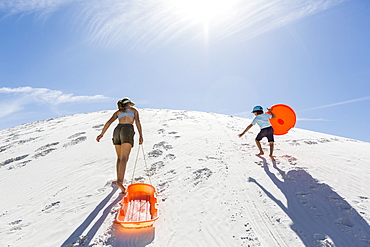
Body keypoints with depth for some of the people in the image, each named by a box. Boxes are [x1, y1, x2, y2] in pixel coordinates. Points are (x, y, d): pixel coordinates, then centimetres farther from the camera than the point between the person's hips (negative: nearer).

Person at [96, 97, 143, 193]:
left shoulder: (118, 112, 28)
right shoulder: (133, 110, 21)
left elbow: (109, 122, 13)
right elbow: (137, 121, 3)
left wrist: (101, 134, 10)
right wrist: (141, 136, -6)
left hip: (117, 130, 4)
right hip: (127, 130, -4)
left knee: (119, 158, 18)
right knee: (124, 158, -17)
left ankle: (119, 180, 19)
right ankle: (120, 181, -33)